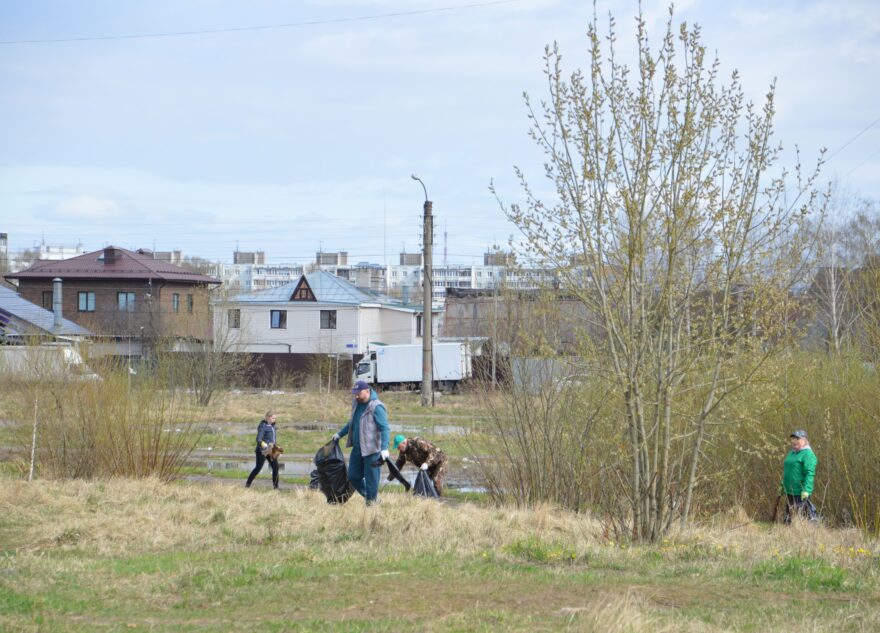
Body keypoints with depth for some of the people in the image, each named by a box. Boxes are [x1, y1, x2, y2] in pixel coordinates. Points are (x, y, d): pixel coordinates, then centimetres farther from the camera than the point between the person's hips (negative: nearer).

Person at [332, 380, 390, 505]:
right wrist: (340, 434, 34)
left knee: (371, 480, -2)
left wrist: (384, 448, -32)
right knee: (353, 476, 12)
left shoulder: (376, 407, -16)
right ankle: (368, 496, 29)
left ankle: (371, 502, 10)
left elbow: (385, 428, -22)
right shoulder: (356, 404, 10)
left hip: (371, 449, -8)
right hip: (357, 448, 8)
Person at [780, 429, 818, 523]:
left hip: (800, 493, -9)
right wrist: (782, 485, 27)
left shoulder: (807, 454, -11)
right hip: (789, 491, 9)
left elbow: (810, 474, -20)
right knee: (789, 516, 13)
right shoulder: (792, 453, 17)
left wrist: (806, 490, -27)